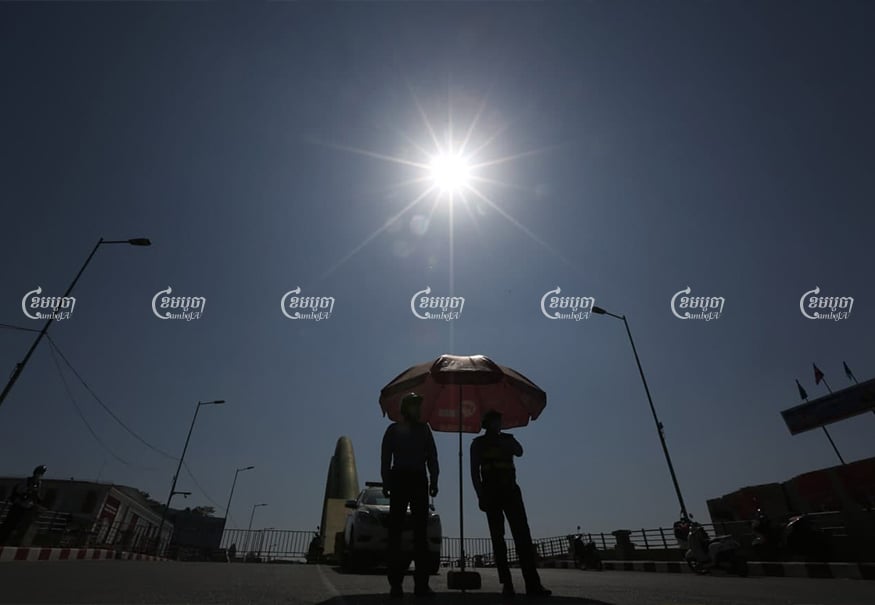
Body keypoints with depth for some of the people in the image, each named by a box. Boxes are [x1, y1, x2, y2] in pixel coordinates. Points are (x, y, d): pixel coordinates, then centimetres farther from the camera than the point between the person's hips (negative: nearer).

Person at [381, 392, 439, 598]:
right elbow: (385, 457, 2)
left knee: (421, 531, 3)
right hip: (400, 478, -3)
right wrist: (386, 482, -8)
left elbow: (432, 457, 12)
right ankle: (395, 583, 0)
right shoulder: (394, 429, 7)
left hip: (419, 480, 3)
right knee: (395, 529, -4)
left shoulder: (424, 429, 15)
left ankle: (421, 583, 7)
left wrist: (433, 481, 1)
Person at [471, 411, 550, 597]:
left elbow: (519, 451, -6)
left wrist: (500, 440, -7)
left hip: (510, 491, 2)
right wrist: (480, 494, -9)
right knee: (497, 537, -4)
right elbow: (474, 471, 1)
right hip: (491, 492, -2)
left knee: (522, 534, -9)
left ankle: (533, 584, -11)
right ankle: (506, 584, -1)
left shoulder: (508, 439, 16)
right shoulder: (478, 443, 9)